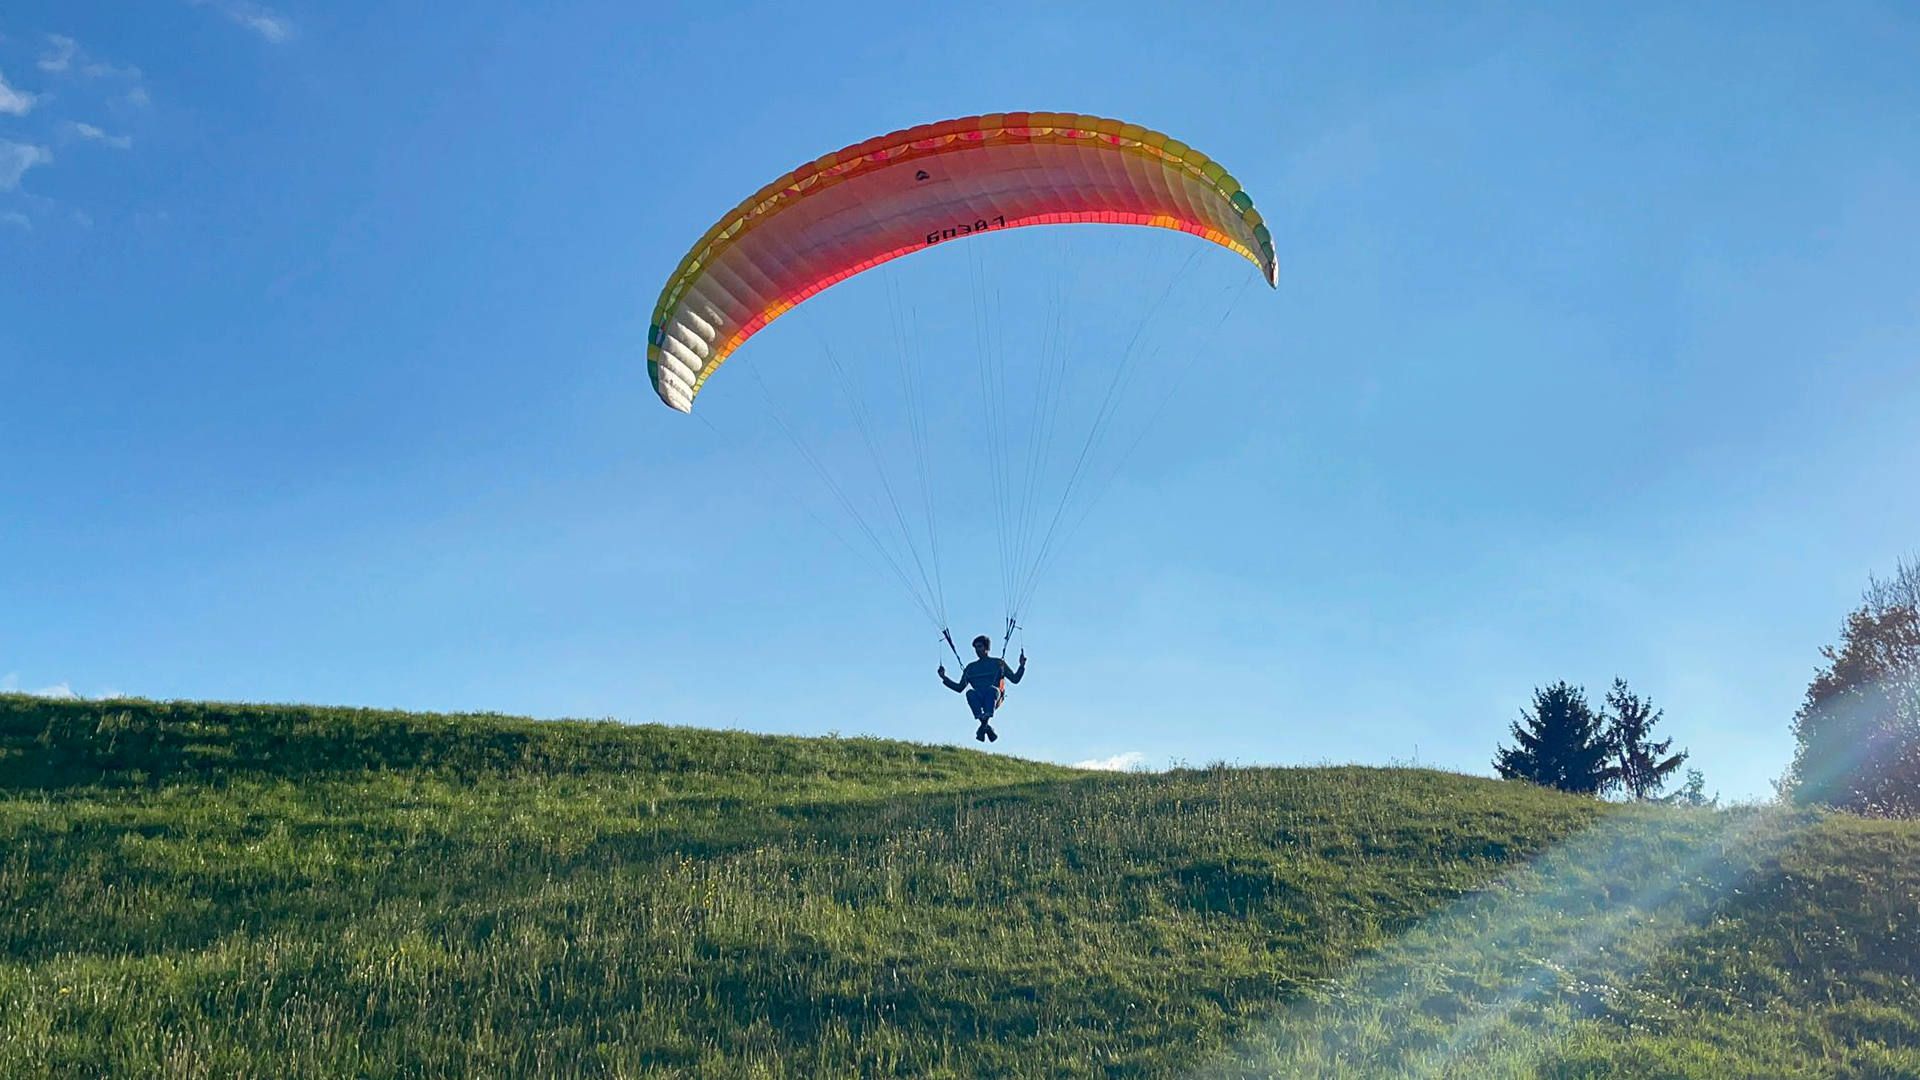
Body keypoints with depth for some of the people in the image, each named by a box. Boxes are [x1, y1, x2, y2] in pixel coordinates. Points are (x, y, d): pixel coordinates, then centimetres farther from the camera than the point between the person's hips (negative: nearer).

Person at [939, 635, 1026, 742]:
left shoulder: (998, 662, 22)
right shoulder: (971, 667, 28)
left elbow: (1015, 679, 16)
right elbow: (959, 688, 28)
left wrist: (1022, 666, -1)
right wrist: (944, 678, 18)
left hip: (994, 697, -2)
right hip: (979, 699, 2)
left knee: (992, 689, -37)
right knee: (970, 692, -33)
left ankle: (986, 721, -58)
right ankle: (987, 727, -49)